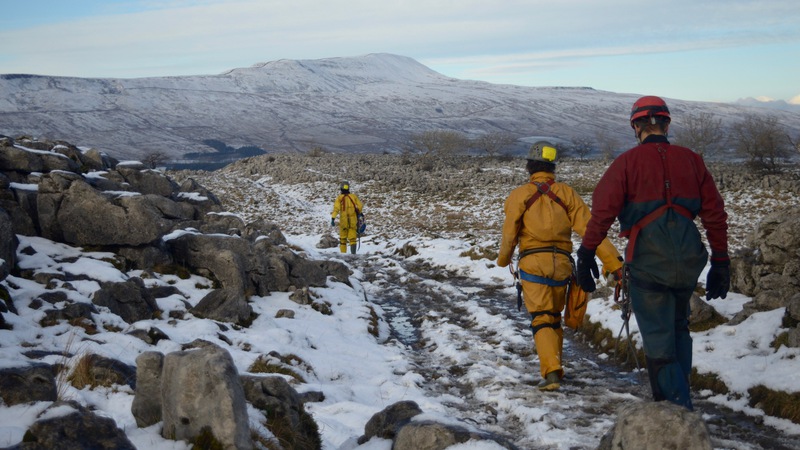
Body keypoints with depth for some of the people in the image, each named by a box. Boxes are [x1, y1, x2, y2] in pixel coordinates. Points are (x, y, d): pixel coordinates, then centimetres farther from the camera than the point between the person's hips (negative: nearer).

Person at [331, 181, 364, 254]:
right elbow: (360, 206, 4)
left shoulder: (339, 198, -3)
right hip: (353, 221, 1)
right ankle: (353, 253, -14)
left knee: (342, 239, 14)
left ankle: (343, 253, 14)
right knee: (352, 239, 2)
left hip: (343, 221, -1)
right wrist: (358, 213, 23)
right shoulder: (353, 196, 3)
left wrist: (333, 219, -18)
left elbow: (336, 208, -15)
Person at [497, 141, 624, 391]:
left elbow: (509, 235, 0)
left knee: (542, 320, -2)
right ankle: (554, 365, 33)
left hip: (533, 264, -3)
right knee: (554, 317, 21)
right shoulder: (567, 193, 5)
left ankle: (551, 372, -18)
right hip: (562, 264, 3)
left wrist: (503, 260, 20)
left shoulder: (519, 195, 0)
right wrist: (614, 263, -5)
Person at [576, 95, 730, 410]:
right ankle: (677, 394, 20)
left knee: (659, 341, 3)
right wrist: (720, 263, 14)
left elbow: (602, 211, -7)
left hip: (647, 260, -4)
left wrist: (586, 254, -1)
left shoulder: (628, 162, -1)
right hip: (689, 260, 4)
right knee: (678, 327, 22)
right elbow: (714, 214, 9)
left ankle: (678, 407, -2)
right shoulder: (691, 160, 9)